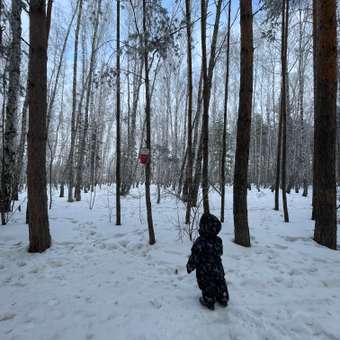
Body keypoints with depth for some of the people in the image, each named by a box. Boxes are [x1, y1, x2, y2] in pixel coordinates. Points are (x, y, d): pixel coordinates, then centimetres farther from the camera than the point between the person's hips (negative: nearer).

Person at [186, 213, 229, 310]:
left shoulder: (199, 242, -30)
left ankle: (209, 302, 33)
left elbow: (194, 257, -21)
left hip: (204, 271, -5)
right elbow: (220, 253, 5)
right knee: (220, 284, 23)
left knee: (207, 287, 15)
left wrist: (189, 267, -4)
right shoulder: (218, 240, -12)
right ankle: (223, 300, 42)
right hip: (217, 269, 5)